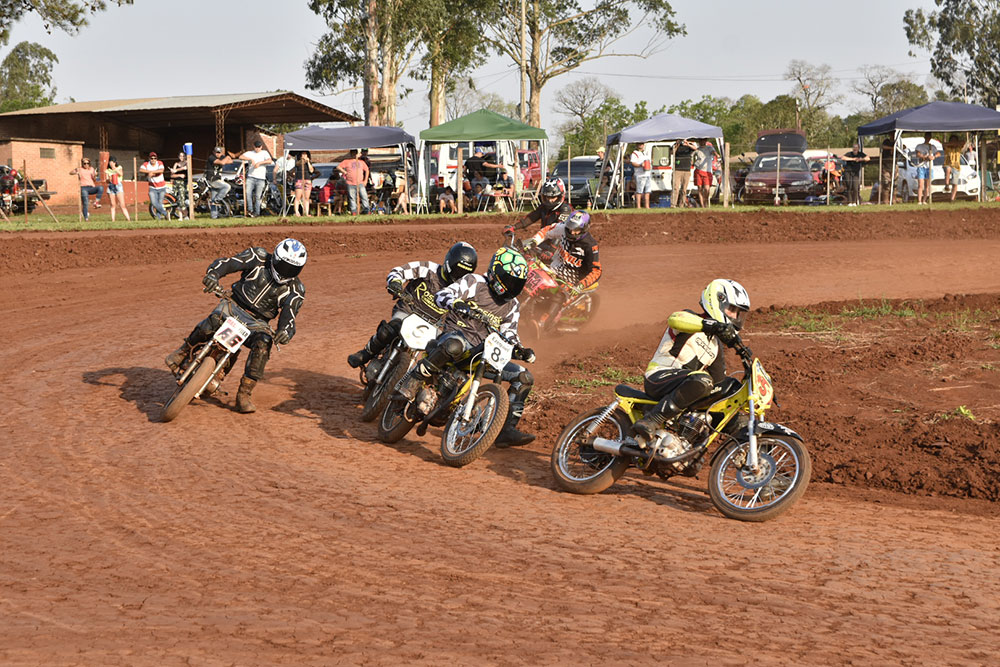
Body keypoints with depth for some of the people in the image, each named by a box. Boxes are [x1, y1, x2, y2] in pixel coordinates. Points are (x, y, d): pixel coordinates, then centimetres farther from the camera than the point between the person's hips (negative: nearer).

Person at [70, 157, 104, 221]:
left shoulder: (92, 169, 17)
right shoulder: (80, 169, 9)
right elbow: (71, 173, 0)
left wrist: (95, 176, -4)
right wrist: (76, 172, -20)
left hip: (92, 188, 2)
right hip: (84, 188, -2)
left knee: (101, 188, -28)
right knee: (85, 203, -13)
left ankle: (96, 202, -26)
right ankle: (86, 217, -8)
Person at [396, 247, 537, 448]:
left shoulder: (511, 305, 18)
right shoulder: (474, 282, 0)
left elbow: (509, 333, 22)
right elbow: (442, 295, -11)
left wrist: (520, 350, 0)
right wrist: (456, 303, -34)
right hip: (457, 335, -6)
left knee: (524, 377, -6)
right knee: (454, 346, -45)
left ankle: (507, 430, -6)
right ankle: (407, 388, -36)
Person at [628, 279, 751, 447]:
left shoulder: (716, 347, 23)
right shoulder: (690, 318, -1)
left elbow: (719, 383, 27)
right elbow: (674, 319, -27)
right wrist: (711, 325, -38)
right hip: (660, 377, -9)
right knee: (702, 380, -36)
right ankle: (649, 422, -42)